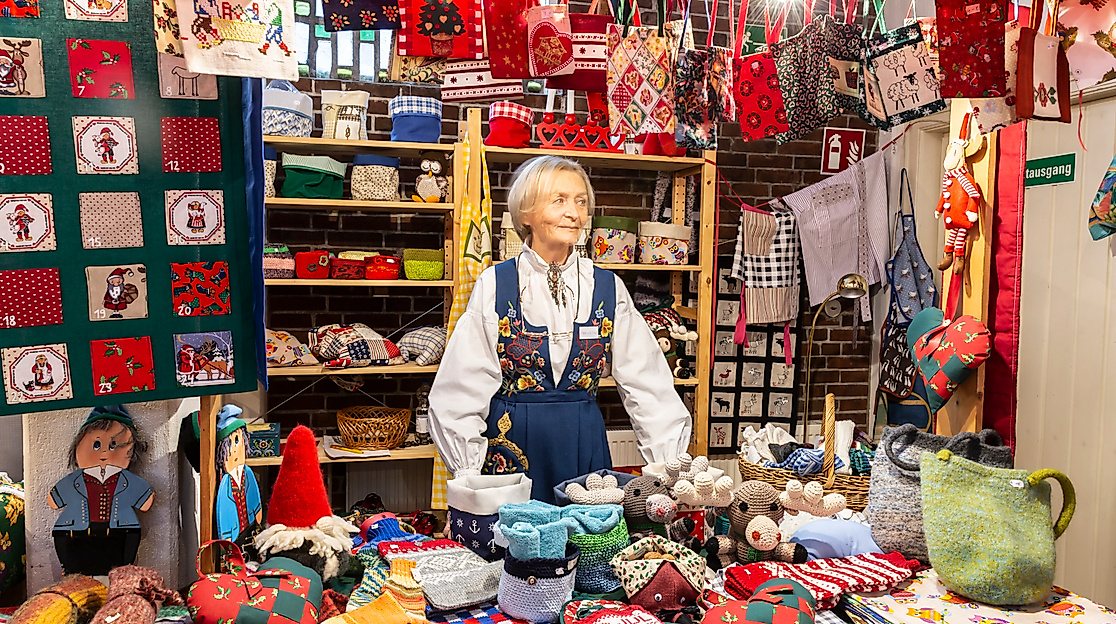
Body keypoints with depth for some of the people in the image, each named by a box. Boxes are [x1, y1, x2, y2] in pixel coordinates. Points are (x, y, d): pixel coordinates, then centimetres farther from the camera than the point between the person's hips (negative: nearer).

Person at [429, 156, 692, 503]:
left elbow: (647, 383, 2)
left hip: (585, 446, 2)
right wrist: (467, 480, -7)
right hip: (510, 444, -2)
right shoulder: (495, 285, -4)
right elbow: (462, 390, -3)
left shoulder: (608, 288, 2)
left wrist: (672, 472, -5)